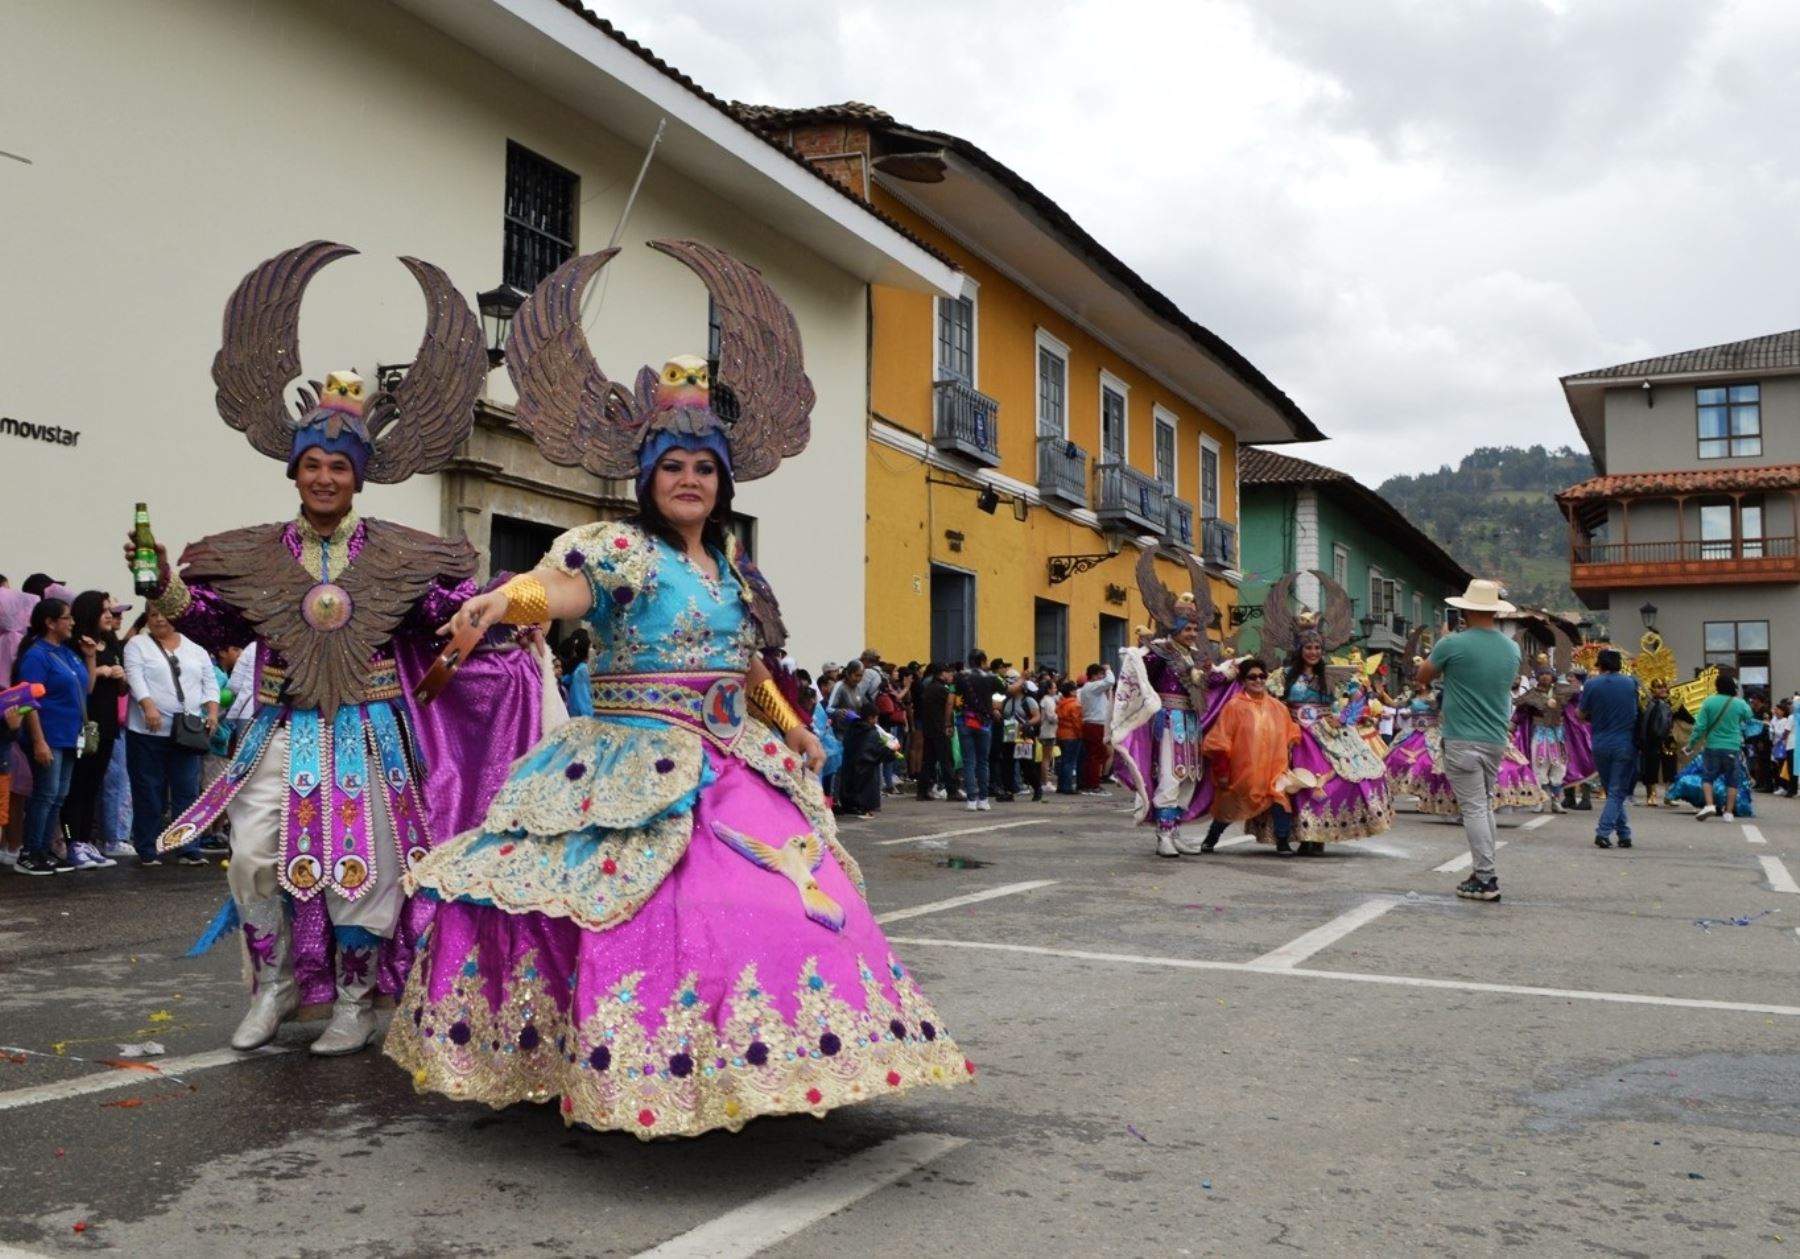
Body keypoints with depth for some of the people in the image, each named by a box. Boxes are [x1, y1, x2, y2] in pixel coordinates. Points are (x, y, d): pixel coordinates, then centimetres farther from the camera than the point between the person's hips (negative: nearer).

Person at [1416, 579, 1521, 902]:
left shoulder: (1453, 644, -13)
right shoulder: (1512, 649, 5)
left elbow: (1422, 677, 1)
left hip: (1463, 740, -6)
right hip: (1496, 739, 6)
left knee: (1474, 808, -4)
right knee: (1485, 805, 17)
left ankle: (1485, 879, -6)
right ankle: (1484, 872, 21)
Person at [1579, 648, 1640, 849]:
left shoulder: (1592, 685, -5)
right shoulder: (1631, 684, -1)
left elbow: (1581, 715, 1)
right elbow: (1638, 711, 13)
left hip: (1600, 745, 1)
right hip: (1625, 745, -1)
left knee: (1611, 791, 14)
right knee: (1618, 792, 0)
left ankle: (1624, 834, 15)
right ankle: (1603, 831, -14)